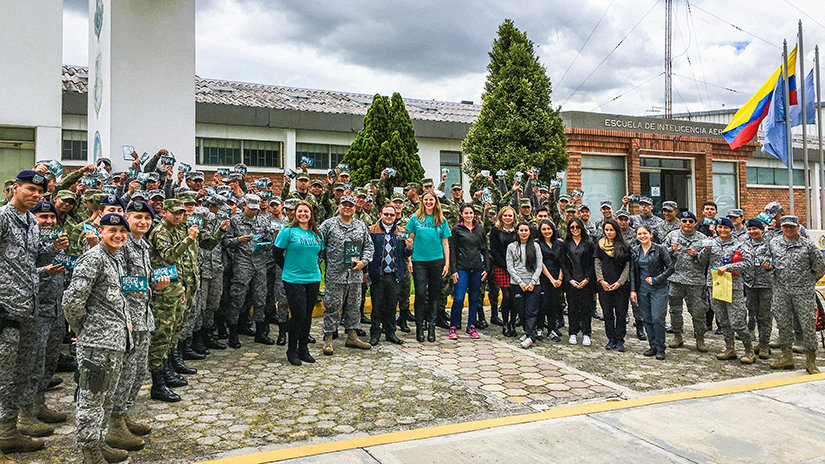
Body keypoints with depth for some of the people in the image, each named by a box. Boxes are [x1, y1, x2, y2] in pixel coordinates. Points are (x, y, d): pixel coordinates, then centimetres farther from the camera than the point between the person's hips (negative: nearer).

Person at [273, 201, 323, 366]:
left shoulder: (317, 234, 11)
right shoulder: (288, 231, -4)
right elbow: (278, 254, -2)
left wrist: (314, 268, 11)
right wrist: (289, 269, 3)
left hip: (313, 279, 5)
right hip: (293, 280, -5)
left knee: (308, 315, 9)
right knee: (298, 315, -7)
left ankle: (303, 349, 21)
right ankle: (291, 351, 10)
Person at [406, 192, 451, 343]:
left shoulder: (441, 220, 8)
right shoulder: (416, 218, 4)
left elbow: (445, 243, 10)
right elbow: (411, 240, 7)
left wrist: (447, 263, 5)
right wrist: (409, 259, 1)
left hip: (436, 261, 2)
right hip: (419, 261, -1)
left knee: (434, 295, 6)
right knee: (420, 294, -6)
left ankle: (431, 326, 16)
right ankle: (419, 326, 7)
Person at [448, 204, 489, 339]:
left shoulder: (480, 229, 12)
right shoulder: (457, 229, 2)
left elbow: (485, 249, 14)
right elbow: (452, 251, -1)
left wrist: (486, 268, 6)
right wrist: (453, 270, -7)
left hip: (477, 269, 4)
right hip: (462, 268, -4)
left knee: (474, 298, 8)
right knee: (458, 299, -9)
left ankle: (471, 327, 18)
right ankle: (453, 327, 4)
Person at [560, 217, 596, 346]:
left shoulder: (588, 243, 6)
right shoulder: (566, 244, 7)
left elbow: (592, 263, 2)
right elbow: (563, 263, 3)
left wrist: (587, 279, -8)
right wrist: (570, 280, -7)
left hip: (586, 281, -1)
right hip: (571, 281, 1)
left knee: (586, 306, 0)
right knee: (572, 307, 3)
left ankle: (586, 334, 9)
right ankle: (573, 334, 13)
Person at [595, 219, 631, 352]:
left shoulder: (624, 246, 2)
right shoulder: (600, 245, 6)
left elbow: (628, 266, 1)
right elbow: (597, 264, 6)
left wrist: (620, 282, -10)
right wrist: (601, 281, -6)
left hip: (621, 285, -1)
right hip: (604, 285, 1)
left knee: (621, 313, 1)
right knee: (607, 313, 6)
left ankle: (619, 339, 10)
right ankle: (611, 339, 15)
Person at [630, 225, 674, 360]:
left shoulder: (660, 249, -5)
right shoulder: (635, 251, 7)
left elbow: (670, 268, -5)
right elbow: (632, 271, 10)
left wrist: (655, 280, -12)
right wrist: (632, 290, 4)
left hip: (658, 289, -4)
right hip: (642, 289, 4)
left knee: (657, 318, -9)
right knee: (647, 319, 6)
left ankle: (660, 348, 3)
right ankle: (653, 346, 16)